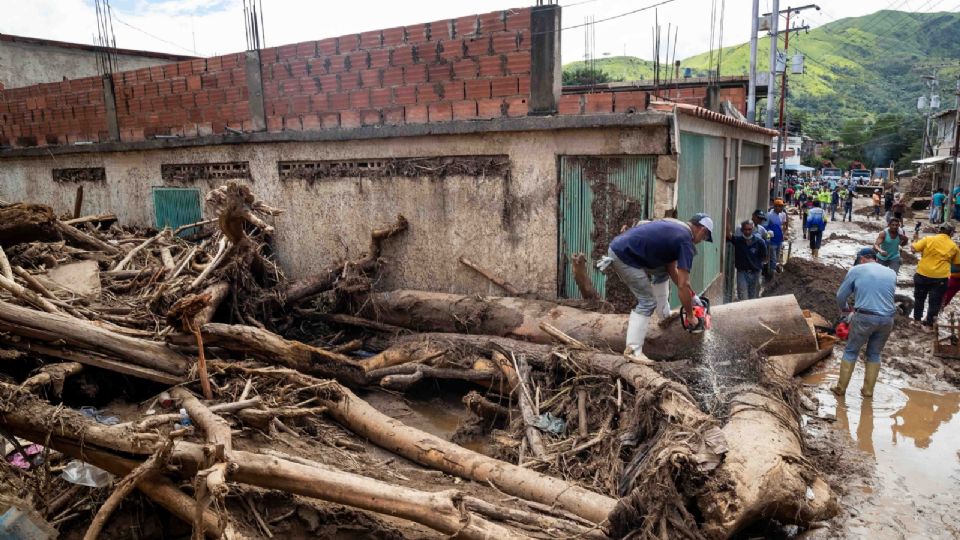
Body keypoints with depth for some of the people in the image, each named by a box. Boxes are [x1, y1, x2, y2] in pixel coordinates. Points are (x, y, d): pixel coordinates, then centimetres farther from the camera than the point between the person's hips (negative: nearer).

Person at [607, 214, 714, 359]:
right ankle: (633, 350, -3)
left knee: (662, 271, 25)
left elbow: (670, 267, 23)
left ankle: (665, 315, 28)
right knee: (647, 302, -4)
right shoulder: (686, 242, -9)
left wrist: (687, 293, 25)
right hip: (623, 256, -10)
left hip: (620, 247, 10)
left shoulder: (675, 228, 18)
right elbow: (683, 285, -10)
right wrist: (690, 316, 2)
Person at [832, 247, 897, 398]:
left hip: (864, 317, -4)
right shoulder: (891, 273, 15)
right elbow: (888, 296, 22)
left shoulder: (856, 270, 3)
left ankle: (841, 387, 16)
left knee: (851, 351, 12)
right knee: (874, 354, 19)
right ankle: (868, 390, 23)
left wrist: (843, 309, 28)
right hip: (887, 319, 4)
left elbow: (841, 295, 8)